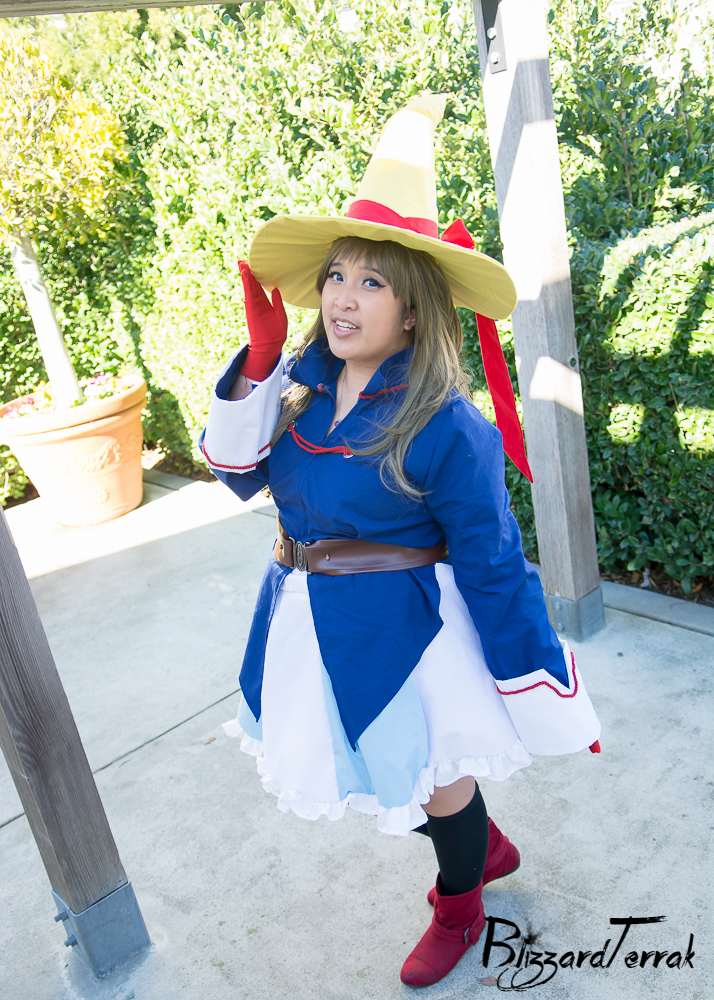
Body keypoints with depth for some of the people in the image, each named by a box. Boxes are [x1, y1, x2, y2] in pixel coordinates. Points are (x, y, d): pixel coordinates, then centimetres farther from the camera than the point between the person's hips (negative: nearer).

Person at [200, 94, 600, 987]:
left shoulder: (446, 427, -25)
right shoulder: (302, 382, -6)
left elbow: (495, 570, -19)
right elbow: (239, 474, -2)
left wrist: (551, 703, -12)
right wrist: (260, 356, -14)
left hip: (404, 636, -7)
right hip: (311, 627, 7)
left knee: (434, 777, 19)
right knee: (387, 775, 26)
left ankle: (459, 910, 53)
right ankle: (488, 848, 57)